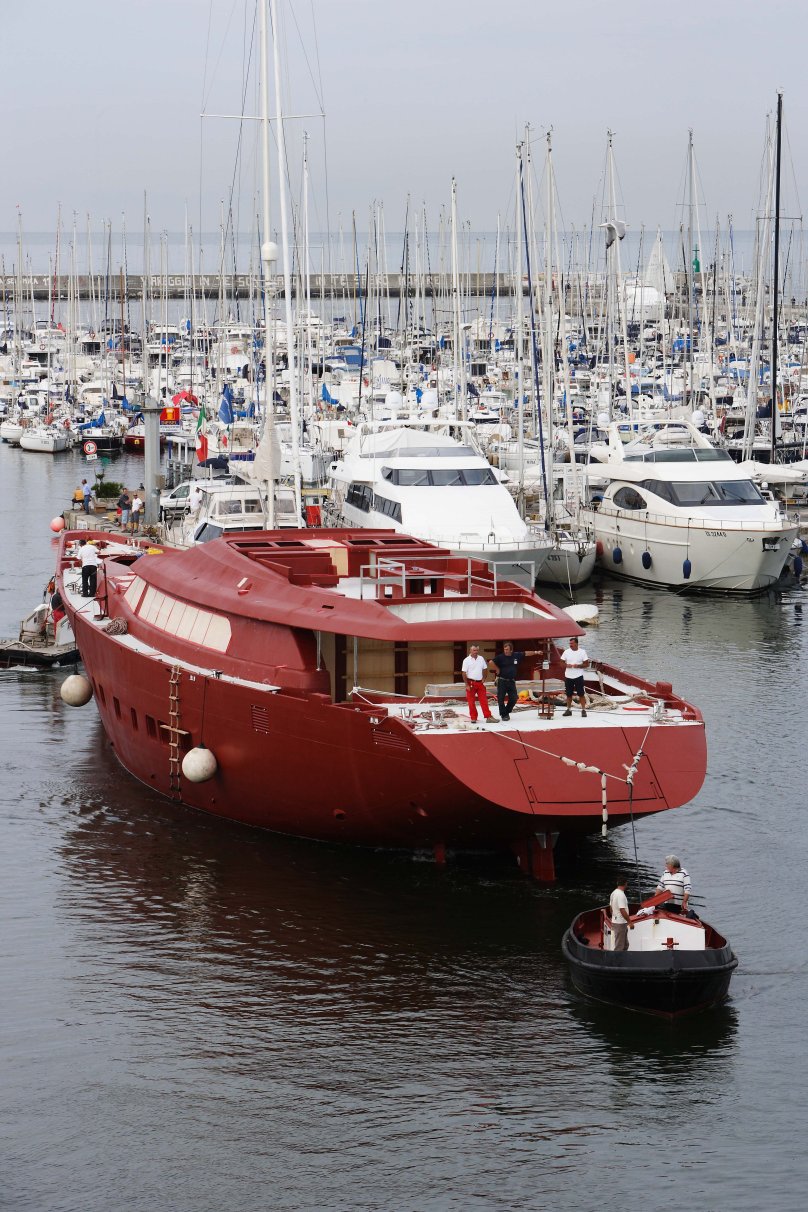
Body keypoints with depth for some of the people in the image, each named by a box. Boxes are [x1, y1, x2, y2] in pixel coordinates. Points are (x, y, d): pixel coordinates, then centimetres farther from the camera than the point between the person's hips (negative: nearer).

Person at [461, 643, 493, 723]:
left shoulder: (481, 659, 5)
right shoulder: (467, 660, -7)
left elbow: (484, 669, 16)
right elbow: (464, 673, -8)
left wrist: (483, 678, 2)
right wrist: (467, 685, -11)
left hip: (480, 683, 3)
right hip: (471, 683, -3)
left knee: (484, 700, 0)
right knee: (471, 701, 1)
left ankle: (488, 716, 0)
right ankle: (473, 718, 8)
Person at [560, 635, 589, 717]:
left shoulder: (582, 652, -3)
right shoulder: (566, 652, 3)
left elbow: (586, 664, -2)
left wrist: (578, 666, -19)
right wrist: (566, 665, -15)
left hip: (578, 676, -3)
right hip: (568, 676, 3)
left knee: (581, 694, -3)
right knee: (569, 694, 8)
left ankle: (583, 710, 1)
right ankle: (569, 709, 18)